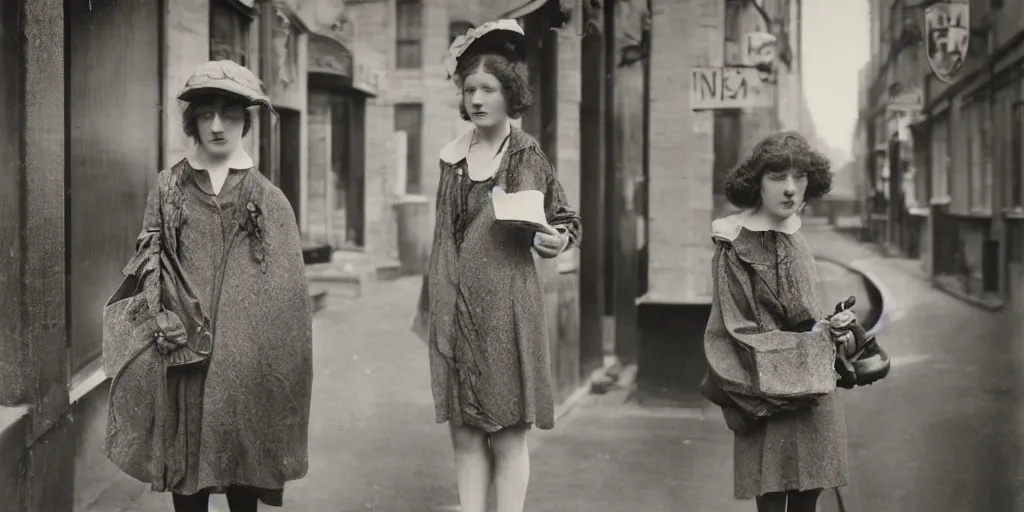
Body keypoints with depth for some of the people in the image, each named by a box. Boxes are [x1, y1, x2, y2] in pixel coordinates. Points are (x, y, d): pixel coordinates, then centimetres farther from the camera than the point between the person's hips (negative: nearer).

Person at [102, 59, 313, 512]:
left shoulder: (267, 198, 5)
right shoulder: (169, 188, 7)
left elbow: (285, 290, 3)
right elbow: (147, 265, 8)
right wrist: (159, 315, -7)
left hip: (244, 358, 0)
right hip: (181, 355, 1)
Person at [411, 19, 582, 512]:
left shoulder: (530, 156, 0)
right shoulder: (453, 157, 9)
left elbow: (567, 222, 9)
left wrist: (557, 240, -13)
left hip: (508, 307, -3)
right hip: (456, 309, 4)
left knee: (508, 435, 0)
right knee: (465, 433, 6)